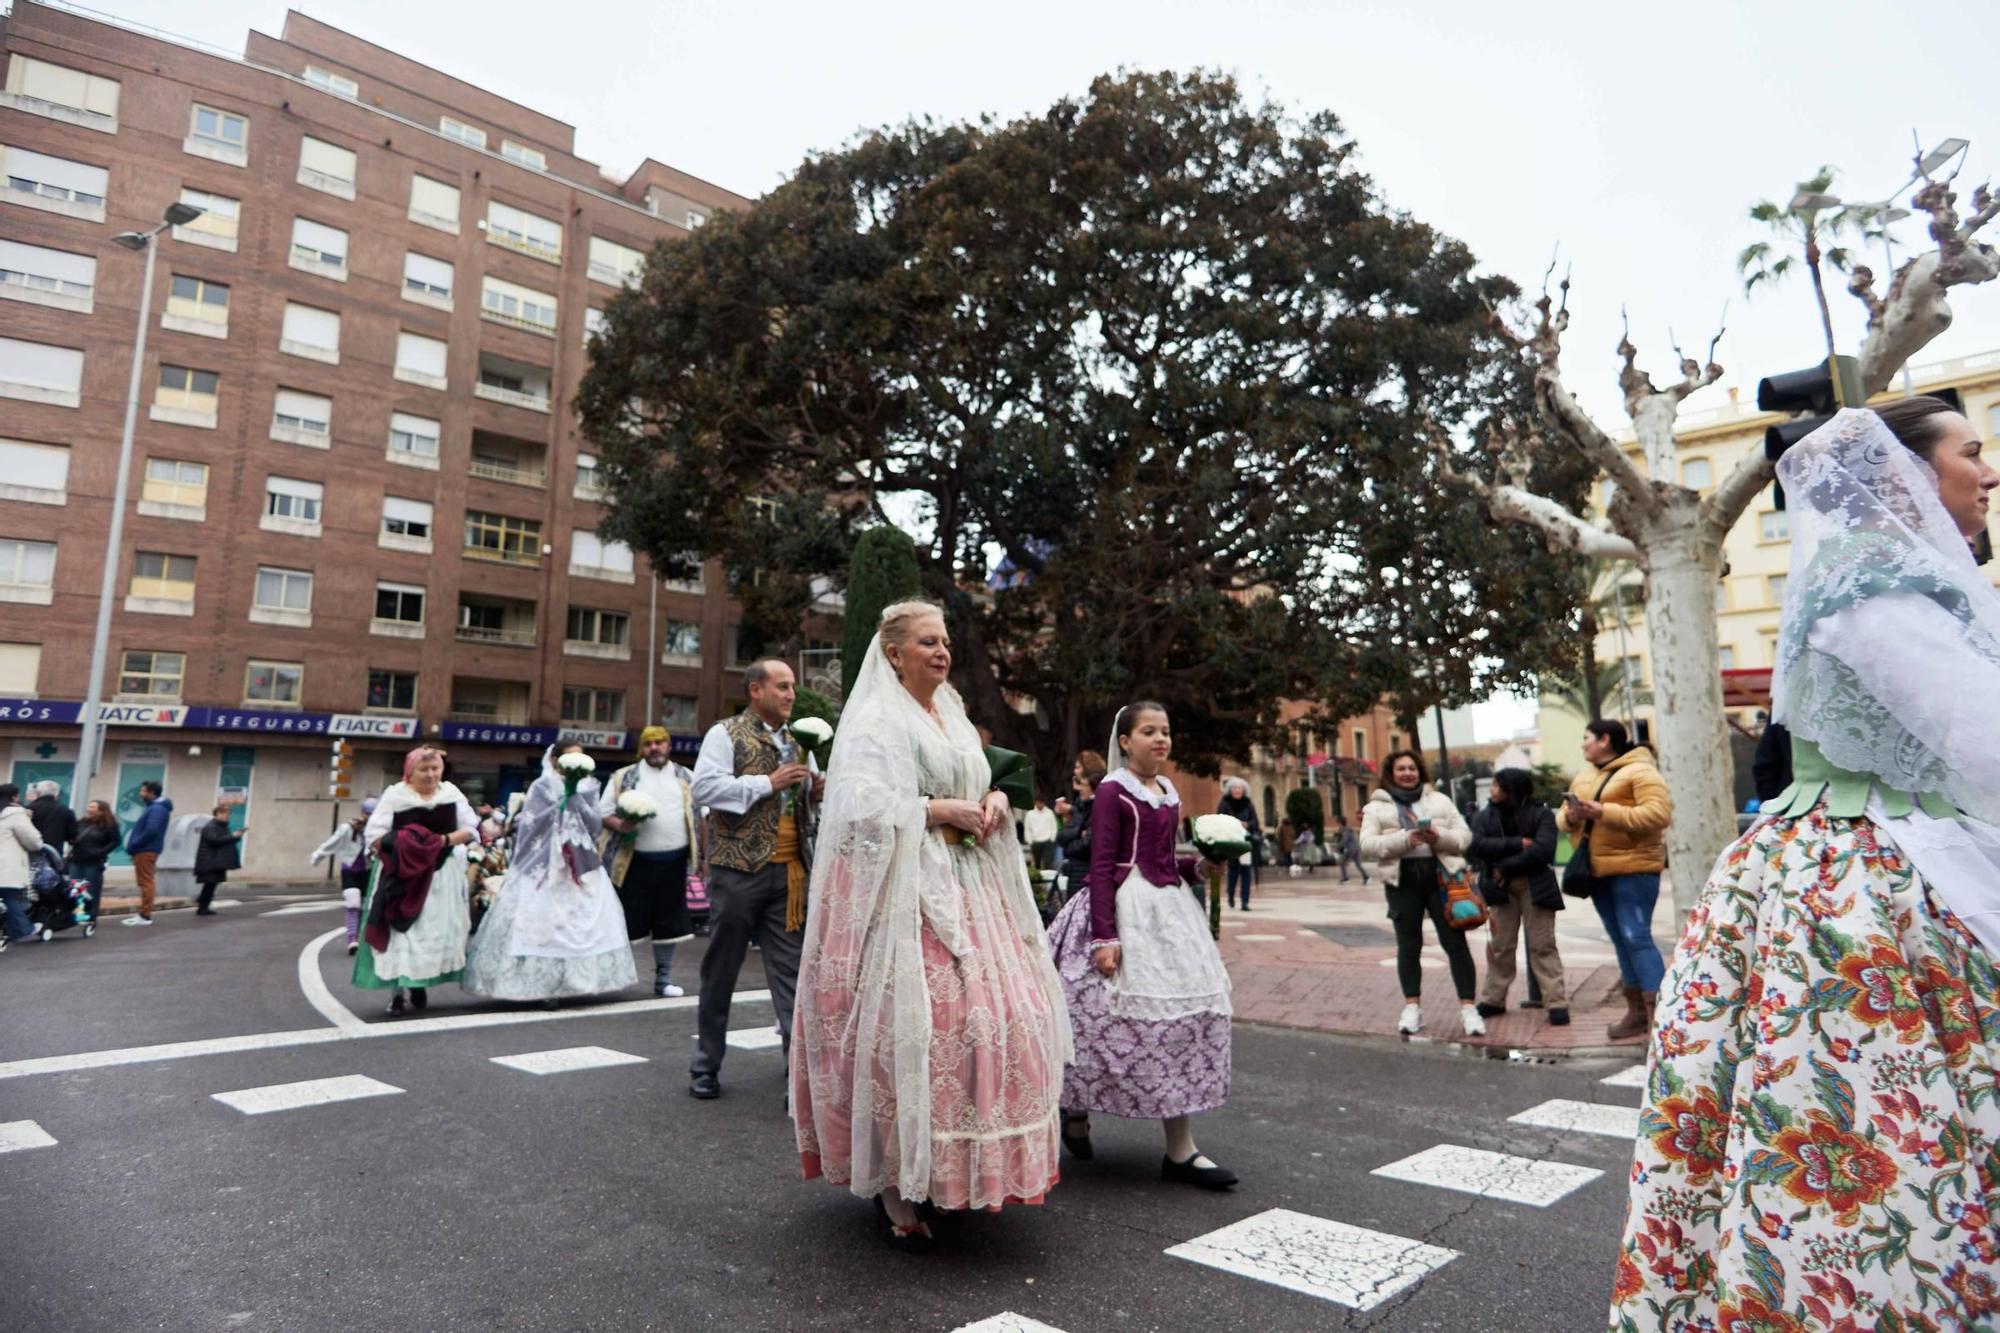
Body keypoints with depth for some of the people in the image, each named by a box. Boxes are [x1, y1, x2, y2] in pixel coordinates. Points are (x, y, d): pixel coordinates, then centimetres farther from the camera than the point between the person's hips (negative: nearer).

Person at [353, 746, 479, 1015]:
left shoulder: (451, 793, 3)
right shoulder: (394, 795, -6)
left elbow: (471, 829, 4)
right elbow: (373, 836, -8)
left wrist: (446, 839, -14)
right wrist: (404, 844, -22)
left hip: (441, 876, 3)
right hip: (402, 875, -3)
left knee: (436, 931, 7)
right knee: (400, 932, -4)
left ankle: (420, 983, 23)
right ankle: (396, 991, 1)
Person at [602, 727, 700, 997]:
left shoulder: (686, 778, 10)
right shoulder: (623, 778, 3)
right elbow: (603, 812, 1)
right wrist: (619, 825, -20)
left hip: (674, 861, 3)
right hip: (636, 861, -3)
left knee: (669, 921, 10)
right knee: (627, 920, 0)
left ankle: (663, 978, 22)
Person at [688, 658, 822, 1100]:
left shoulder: (796, 742, 17)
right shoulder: (726, 734, -1)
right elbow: (703, 787, -15)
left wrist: (816, 790, 3)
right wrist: (768, 783, -16)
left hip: (789, 873, 5)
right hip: (738, 869, -4)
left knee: (791, 970, 3)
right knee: (721, 969, 8)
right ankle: (706, 1067, 22)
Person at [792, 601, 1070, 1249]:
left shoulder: (951, 715, 18)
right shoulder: (875, 720, -6)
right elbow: (862, 806, -17)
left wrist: (994, 800, 3)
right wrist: (941, 811, -16)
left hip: (966, 887, 8)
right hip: (904, 892, -8)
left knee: (992, 1016, 6)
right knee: (907, 1028, -9)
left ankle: (948, 1171, 22)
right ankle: (892, 1189, 6)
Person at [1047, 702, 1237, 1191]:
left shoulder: (1168, 792, 13)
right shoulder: (1112, 790, -9)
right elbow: (1101, 867, -14)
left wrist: (1198, 868, 1)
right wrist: (1104, 937, -19)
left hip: (1169, 906, 8)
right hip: (1126, 910, -8)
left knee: (1184, 1012, 5)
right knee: (1118, 1016, -4)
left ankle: (1181, 1150, 14)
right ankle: (1075, 1110, 24)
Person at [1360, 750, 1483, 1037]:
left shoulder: (1439, 800, 13)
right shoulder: (1377, 806, 6)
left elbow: (1464, 835, 7)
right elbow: (1367, 844, -5)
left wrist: (1440, 836, -15)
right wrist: (1405, 839, -19)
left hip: (1440, 876, 1)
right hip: (1402, 880, -1)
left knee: (1455, 942, -1)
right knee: (1408, 946, 6)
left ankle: (1467, 1007, 5)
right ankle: (1412, 1007, 16)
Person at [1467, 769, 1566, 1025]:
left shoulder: (1541, 814, -3)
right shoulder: (1484, 817, 7)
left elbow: (1543, 849, -17)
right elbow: (1478, 845, -10)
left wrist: (1506, 867, -16)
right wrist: (1517, 844, -17)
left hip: (1535, 886, -3)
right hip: (1501, 887, 3)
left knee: (1542, 945, -1)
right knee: (1500, 946, 10)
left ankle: (1557, 1002, 3)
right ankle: (1493, 999, 19)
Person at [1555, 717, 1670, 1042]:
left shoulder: (1640, 772, -8)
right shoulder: (1584, 777, 16)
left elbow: (1659, 813, -20)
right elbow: (1562, 817, 18)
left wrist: (1606, 812, -24)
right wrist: (1570, 817, -6)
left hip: (1633, 868, -8)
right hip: (1598, 871, 8)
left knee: (1637, 938, -12)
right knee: (1621, 941, 13)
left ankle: (1657, 1014, -9)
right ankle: (1636, 1011, 21)